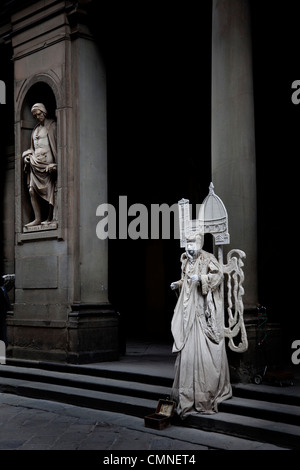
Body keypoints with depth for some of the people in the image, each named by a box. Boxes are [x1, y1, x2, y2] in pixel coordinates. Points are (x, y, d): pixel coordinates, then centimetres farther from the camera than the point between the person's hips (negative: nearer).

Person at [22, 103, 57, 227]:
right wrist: (27, 156, 7)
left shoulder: (52, 126, 3)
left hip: (47, 160, -7)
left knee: (50, 190, -8)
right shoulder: (36, 129, 21)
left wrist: (55, 163, -14)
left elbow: (56, 144, -5)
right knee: (32, 190, -2)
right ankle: (38, 219, -1)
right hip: (35, 163, 7)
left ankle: (50, 218, -3)